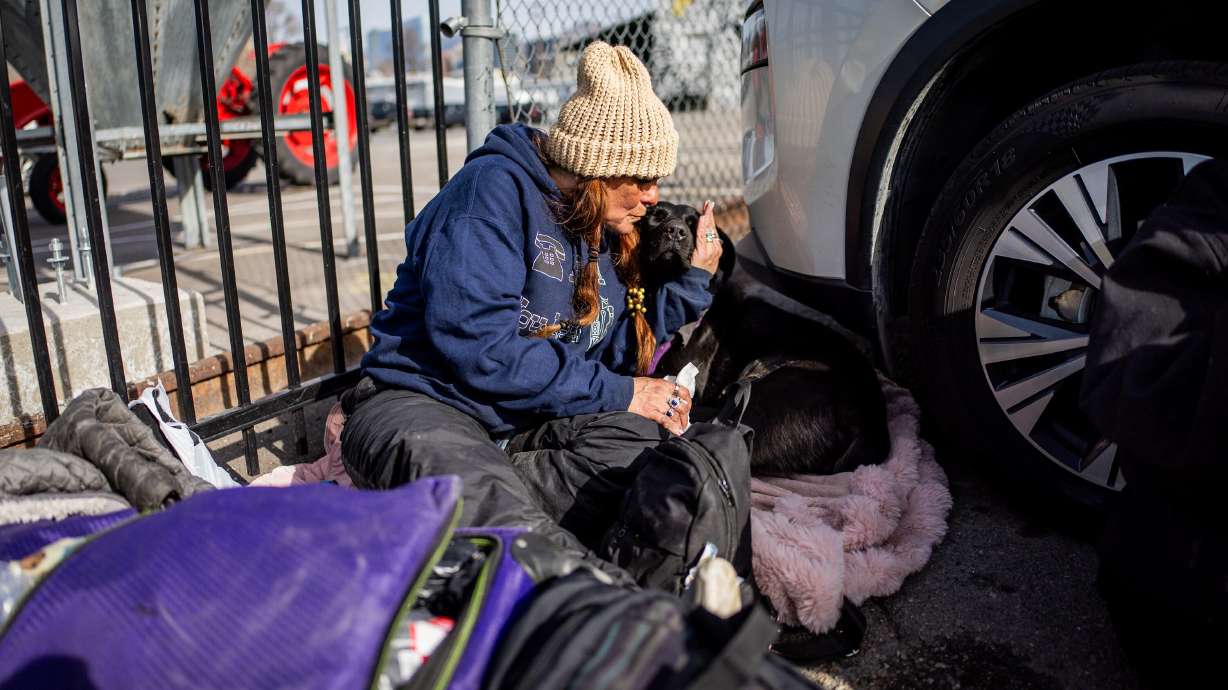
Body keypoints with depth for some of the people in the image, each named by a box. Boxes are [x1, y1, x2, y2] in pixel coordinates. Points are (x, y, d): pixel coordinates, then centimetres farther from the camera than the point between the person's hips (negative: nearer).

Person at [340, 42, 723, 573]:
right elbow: (477, 346, -23)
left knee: (645, 435, -21)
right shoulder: (496, 188, -14)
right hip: (424, 403, -7)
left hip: (526, 426, 7)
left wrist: (691, 281, 3)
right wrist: (621, 393, -17)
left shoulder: (605, 232, 11)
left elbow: (603, 351, 9)